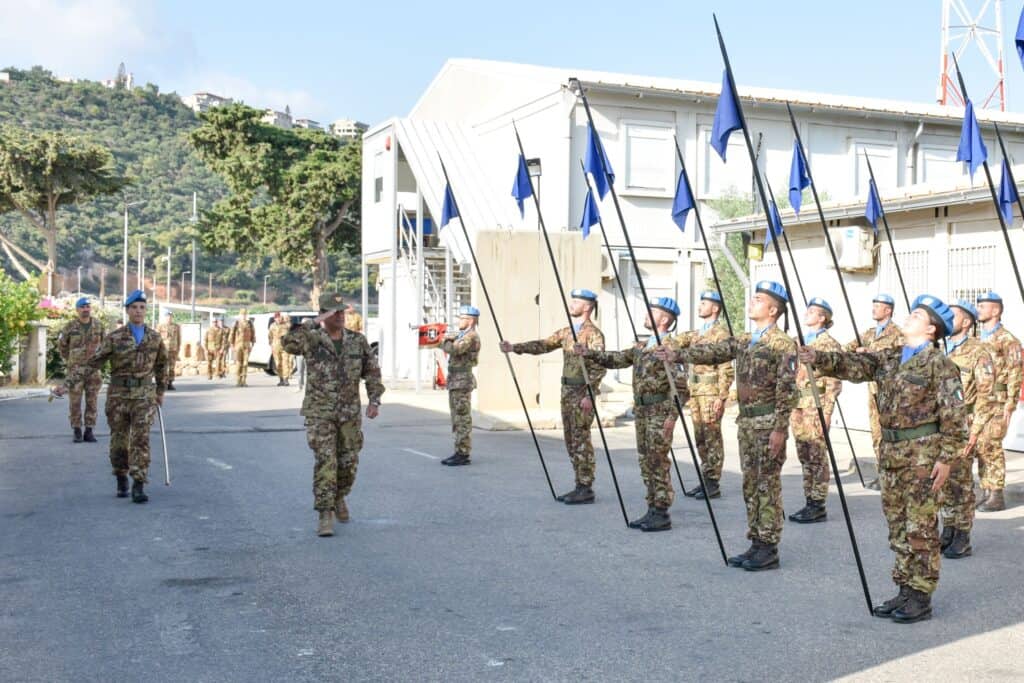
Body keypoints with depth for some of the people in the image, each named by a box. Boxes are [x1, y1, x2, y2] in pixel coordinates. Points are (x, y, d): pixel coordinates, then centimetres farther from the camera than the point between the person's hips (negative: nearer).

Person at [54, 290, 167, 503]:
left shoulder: (155, 338, 2)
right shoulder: (114, 338, -4)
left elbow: (161, 365, 19)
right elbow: (90, 364, -6)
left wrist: (161, 392, 24)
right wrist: (66, 385, -15)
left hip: (144, 396, 0)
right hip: (118, 396, 0)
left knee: (141, 440, -12)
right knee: (119, 442, 8)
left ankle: (138, 487, -13)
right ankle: (122, 480, 31)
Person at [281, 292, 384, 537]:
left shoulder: (358, 341, 4)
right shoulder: (312, 339, -6)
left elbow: (372, 372, 10)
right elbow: (288, 344, -27)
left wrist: (374, 400, 0)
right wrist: (313, 323, -28)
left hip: (350, 413, 4)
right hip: (320, 413, -3)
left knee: (348, 462, 11)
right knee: (325, 462, -11)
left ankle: (339, 498, 38)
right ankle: (325, 515, -8)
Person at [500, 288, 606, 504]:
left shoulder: (593, 333, -10)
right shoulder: (566, 332, 15)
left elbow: (599, 367, -16)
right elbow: (544, 345, 11)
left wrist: (590, 395, -22)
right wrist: (515, 347, 0)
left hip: (582, 393, -9)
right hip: (567, 391, 9)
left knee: (581, 440, -7)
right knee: (571, 440, 10)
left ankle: (586, 490, -1)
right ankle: (580, 486, 16)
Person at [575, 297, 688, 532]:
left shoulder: (669, 347, -12)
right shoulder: (642, 346, 15)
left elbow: (680, 385, -16)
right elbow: (618, 359, 16)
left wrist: (672, 415, -20)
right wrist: (591, 354, 4)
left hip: (659, 412, -9)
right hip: (642, 411, 9)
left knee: (658, 463, -5)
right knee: (646, 463, 11)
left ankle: (662, 515, 1)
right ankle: (652, 511, 18)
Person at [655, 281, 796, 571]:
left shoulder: (783, 344, -10)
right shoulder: (744, 341, 15)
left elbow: (787, 390, -14)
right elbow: (714, 352, 7)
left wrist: (780, 429, -19)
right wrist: (679, 355, -5)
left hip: (767, 422, -8)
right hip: (746, 421, 8)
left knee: (768, 485, -4)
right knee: (751, 485, 11)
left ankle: (769, 549, 2)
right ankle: (756, 544, 18)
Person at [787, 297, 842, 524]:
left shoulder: (828, 344, -6)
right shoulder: (800, 341, 17)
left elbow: (833, 382, -10)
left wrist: (826, 411, -16)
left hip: (816, 405, -7)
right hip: (797, 405, 7)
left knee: (817, 457, -4)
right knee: (805, 457, 9)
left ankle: (818, 507, 1)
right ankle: (809, 502, 15)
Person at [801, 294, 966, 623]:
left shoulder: (940, 365, -8)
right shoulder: (890, 359, 13)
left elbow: (955, 416, -12)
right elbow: (855, 365, 2)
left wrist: (946, 458, -16)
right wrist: (820, 359, -15)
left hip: (922, 454, -7)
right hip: (891, 452, 8)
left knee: (920, 528, -2)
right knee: (898, 526, 12)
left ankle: (921, 597, 5)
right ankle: (905, 591, 21)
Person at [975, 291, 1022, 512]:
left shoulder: (1007, 340, -8)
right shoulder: (980, 340, 16)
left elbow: (1015, 374, -11)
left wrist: (1009, 406, -15)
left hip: (996, 401, -8)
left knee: (991, 446, -9)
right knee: (980, 446, 8)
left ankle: (997, 497, -3)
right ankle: (986, 492, 16)